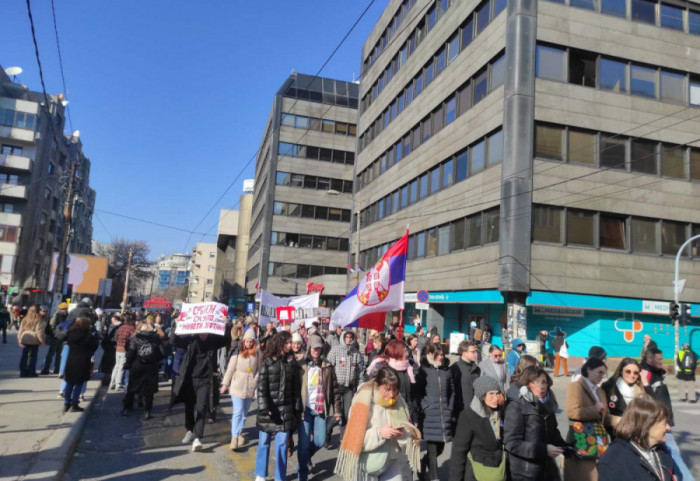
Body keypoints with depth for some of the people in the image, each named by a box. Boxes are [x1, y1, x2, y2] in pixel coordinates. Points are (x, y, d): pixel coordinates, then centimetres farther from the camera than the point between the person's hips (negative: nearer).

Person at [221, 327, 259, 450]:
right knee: (238, 411, -6)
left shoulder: (257, 353, 0)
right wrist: (225, 384, -2)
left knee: (244, 412, 13)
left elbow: (259, 368, 9)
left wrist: (257, 377, -9)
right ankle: (234, 437, -4)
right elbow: (230, 369, -5)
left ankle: (239, 432, 29)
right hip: (237, 385, -3)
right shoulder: (237, 352, -8)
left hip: (250, 386, 3)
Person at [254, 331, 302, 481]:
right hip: (269, 410, -2)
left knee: (282, 445, 3)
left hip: (285, 411, 2)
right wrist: (264, 408, -16)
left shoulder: (292, 363, 5)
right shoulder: (267, 362, -3)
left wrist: (297, 409, 3)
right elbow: (261, 387, -8)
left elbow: (296, 388, 6)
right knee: (264, 442, 11)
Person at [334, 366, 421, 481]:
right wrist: (379, 433, -27)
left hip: (394, 464, 4)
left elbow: (408, 431, 9)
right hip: (369, 466, -3)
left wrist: (403, 434, -14)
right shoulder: (364, 402, -13)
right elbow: (355, 439, -15)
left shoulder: (398, 402, 1)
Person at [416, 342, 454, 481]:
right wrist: (424, 407, -11)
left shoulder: (446, 370, 11)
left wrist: (450, 408, 10)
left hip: (444, 414, 5)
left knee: (440, 448, 11)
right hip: (429, 415, -5)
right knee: (432, 448, -4)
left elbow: (451, 391, 18)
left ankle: (422, 465, 35)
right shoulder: (423, 370, -3)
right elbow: (417, 391, -4)